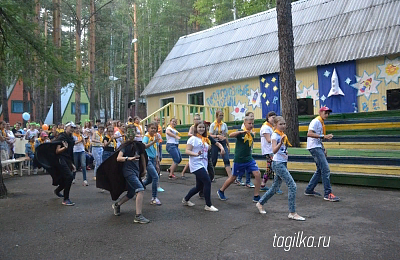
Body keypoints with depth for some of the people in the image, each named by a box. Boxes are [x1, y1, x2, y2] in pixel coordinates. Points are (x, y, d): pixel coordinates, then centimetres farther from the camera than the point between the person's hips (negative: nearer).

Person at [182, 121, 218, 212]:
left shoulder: (205, 139, 17)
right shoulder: (193, 139, -6)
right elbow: (187, 151, -14)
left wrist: (209, 147, 11)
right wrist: (196, 154, -29)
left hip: (203, 165, 9)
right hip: (196, 165, -9)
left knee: (199, 186, 12)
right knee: (207, 182, -17)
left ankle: (185, 200, 32)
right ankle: (208, 205, -7)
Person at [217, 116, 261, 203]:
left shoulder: (252, 135, 6)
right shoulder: (240, 132, -13)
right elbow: (230, 135, -34)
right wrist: (241, 132, -47)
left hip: (249, 159, 5)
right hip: (239, 160, -5)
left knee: (257, 174, -10)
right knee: (233, 177, 8)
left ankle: (256, 197, 1)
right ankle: (221, 191, 32)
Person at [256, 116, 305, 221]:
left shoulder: (283, 135, 12)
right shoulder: (275, 136, -12)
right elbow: (274, 151, -28)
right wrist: (281, 142, -41)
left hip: (283, 163, 9)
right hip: (278, 163, -9)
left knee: (275, 187, 15)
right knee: (292, 186, -14)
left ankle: (260, 203, 31)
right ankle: (292, 213, -7)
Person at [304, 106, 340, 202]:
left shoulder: (321, 123, 19)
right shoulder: (315, 121, -11)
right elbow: (309, 134, -26)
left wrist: (323, 149, 18)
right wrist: (323, 136, -31)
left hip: (318, 148, 11)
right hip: (314, 147, -11)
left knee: (320, 170, 14)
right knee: (325, 169, -14)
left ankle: (309, 190, 22)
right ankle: (328, 194, -12)